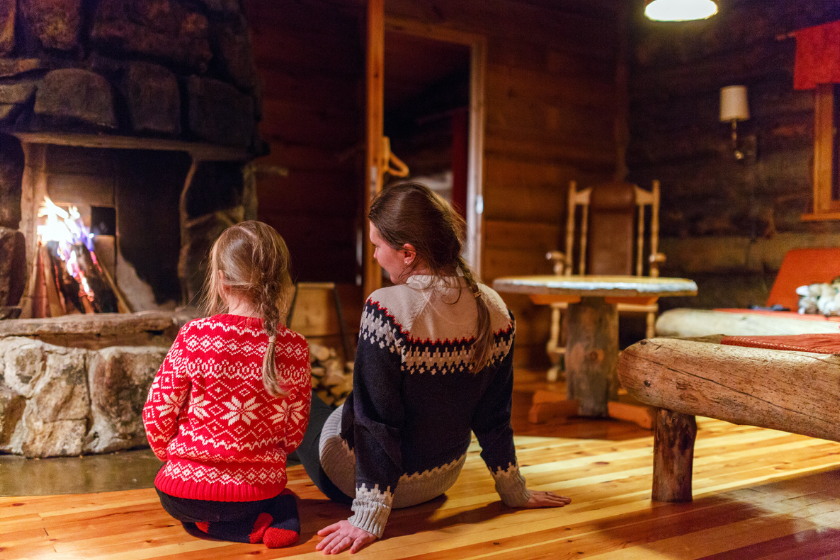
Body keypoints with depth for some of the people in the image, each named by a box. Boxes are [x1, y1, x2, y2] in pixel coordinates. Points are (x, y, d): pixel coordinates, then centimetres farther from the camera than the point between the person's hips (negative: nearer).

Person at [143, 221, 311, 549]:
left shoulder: (195, 336, -15)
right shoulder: (295, 349, -8)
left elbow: (157, 410, -7)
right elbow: (295, 430, 1)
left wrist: (171, 455, 13)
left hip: (187, 489, -2)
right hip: (259, 489, 3)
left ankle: (248, 527, 4)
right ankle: (277, 514, 4)